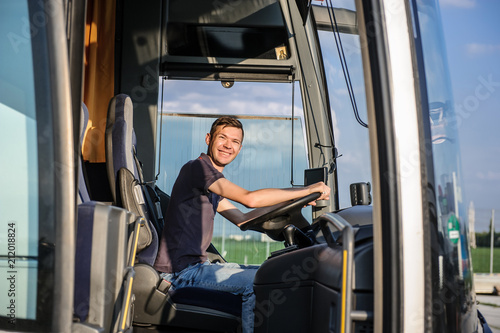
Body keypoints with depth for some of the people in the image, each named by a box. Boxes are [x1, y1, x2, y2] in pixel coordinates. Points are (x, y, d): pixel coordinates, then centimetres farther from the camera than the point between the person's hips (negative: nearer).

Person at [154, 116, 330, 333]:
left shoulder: (213, 183, 20)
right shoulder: (198, 167, -12)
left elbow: (243, 220, 20)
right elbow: (250, 199, -23)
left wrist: (289, 201, 12)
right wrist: (307, 190, -18)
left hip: (196, 266, 10)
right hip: (180, 272, -10)